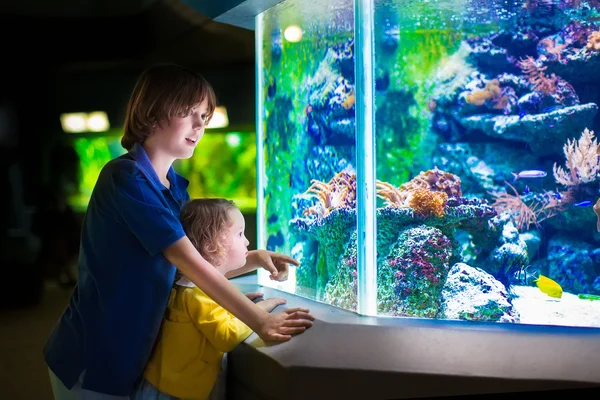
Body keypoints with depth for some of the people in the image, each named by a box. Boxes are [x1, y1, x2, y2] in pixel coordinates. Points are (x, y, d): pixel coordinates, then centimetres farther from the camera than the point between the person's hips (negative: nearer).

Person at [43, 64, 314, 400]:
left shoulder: (175, 186, 6)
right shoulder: (127, 177, -21)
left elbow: (194, 268, 7)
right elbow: (189, 262, -27)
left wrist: (255, 259, -7)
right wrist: (259, 321, -29)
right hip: (93, 359, -8)